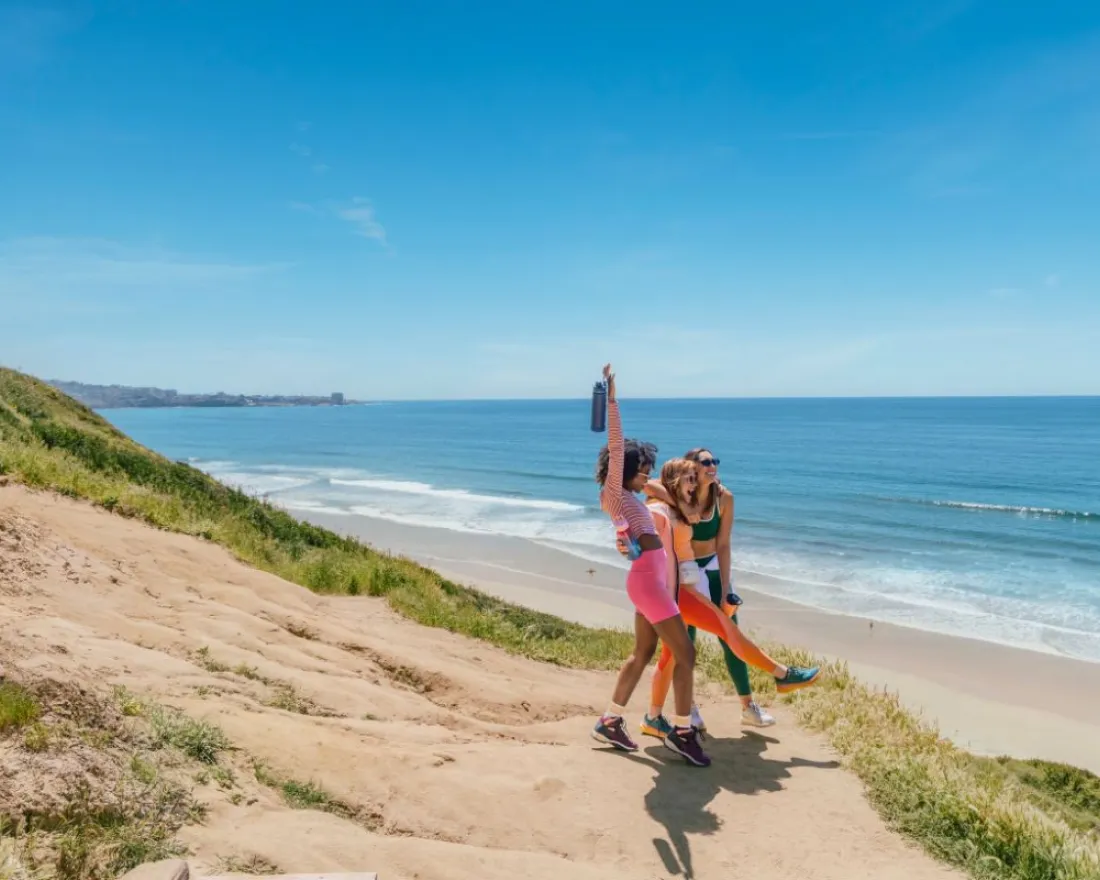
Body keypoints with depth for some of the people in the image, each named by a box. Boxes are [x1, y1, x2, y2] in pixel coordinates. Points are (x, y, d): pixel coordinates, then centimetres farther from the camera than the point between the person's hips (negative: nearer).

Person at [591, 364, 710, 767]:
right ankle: (682, 731, 8)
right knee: (685, 653, -3)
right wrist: (612, 400, -20)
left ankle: (610, 723, 22)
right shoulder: (613, 493, -8)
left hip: (650, 580, 10)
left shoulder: (627, 497, 15)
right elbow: (616, 448, -17)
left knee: (643, 653, 15)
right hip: (648, 582, -10)